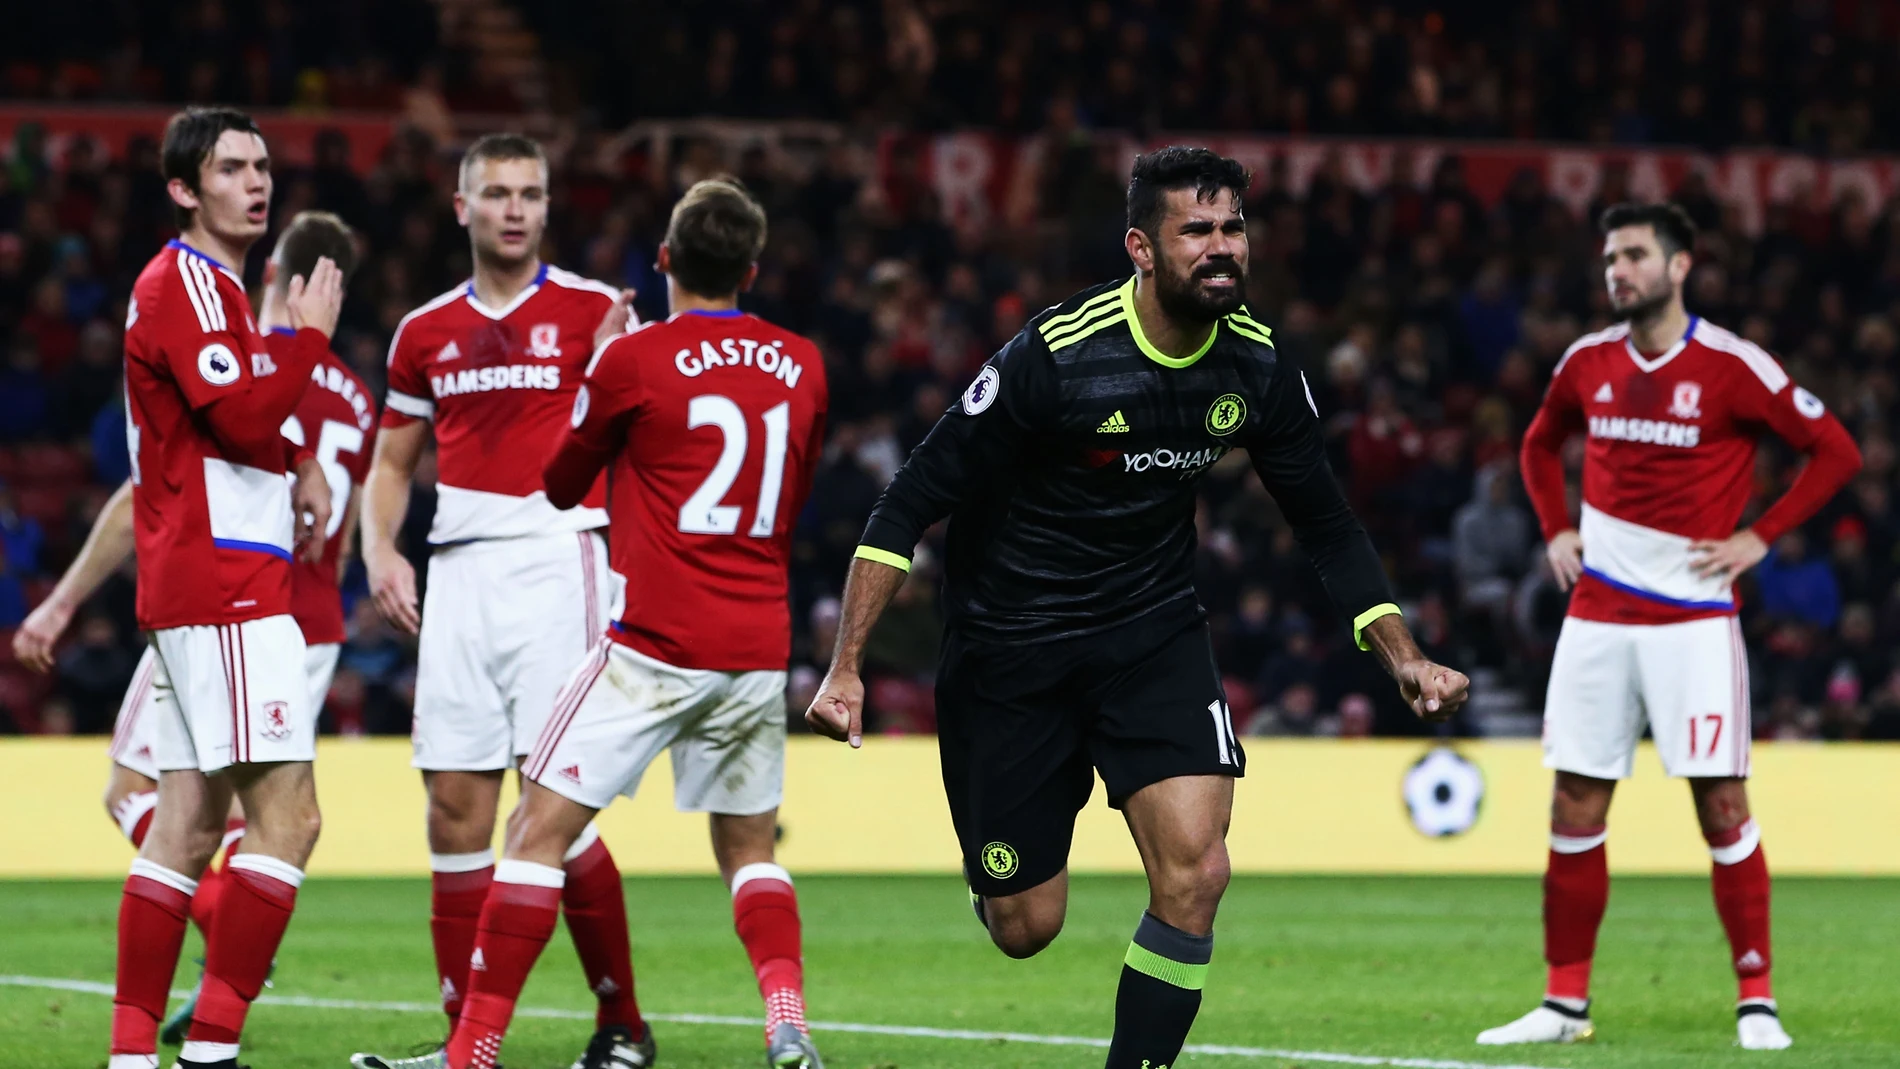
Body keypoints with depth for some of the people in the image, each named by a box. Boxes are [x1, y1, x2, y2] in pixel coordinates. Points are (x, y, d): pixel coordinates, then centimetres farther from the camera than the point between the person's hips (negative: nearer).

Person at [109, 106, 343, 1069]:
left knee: (188, 825, 9)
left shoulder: (214, 287, 22)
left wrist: (296, 474, 16)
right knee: (287, 815, -14)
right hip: (225, 590, -11)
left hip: (196, 589, 11)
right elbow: (245, 419, -21)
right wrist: (308, 334, -10)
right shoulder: (182, 284, -10)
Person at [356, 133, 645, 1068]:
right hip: (460, 573, 4)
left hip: (556, 560, -4)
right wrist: (379, 550, 3)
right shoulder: (426, 333, 14)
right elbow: (391, 464, 22)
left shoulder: (593, 313, 2)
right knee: (455, 807, 1)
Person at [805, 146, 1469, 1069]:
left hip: (1154, 632, 4)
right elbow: (913, 502, -17)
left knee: (1195, 873, -17)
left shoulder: (1256, 365, -8)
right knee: (1024, 928, 2)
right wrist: (845, 667, -22)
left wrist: (1400, 655, -3)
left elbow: (1325, 523, 7)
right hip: (1011, 645, -3)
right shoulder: (1056, 356, -23)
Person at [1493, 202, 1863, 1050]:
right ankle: (1565, 1003, 10)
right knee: (1575, 807, 3)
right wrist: (1555, 529, 12)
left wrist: (1759, 538, -8)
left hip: (1693, 617, -4)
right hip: (1597, 617, 4)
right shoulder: (1588, 363, 7)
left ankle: (1756, 1001, 2)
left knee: (1721, 805, -6)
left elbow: (1835, 451, -4)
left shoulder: (1731, 366, -8)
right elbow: (1540, 445, 26)